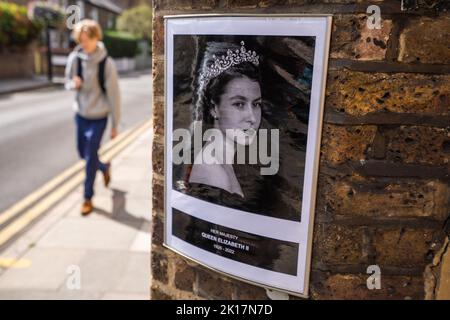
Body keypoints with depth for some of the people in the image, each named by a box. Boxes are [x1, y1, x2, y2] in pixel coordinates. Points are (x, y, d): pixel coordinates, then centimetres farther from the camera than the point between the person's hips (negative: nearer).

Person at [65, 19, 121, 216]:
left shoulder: (106, 63, -16)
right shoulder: (74, 58, -5)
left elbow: (113, 95, -12)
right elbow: (67, 82, 9)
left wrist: (115, 125, -9)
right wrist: (73, 84, -17)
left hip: (98, 117, -5)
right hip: (80, 114, 5)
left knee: (91, 158, -1)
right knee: (83, 153, 16)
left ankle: (88, 198, 18)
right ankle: (105, 167, 47)